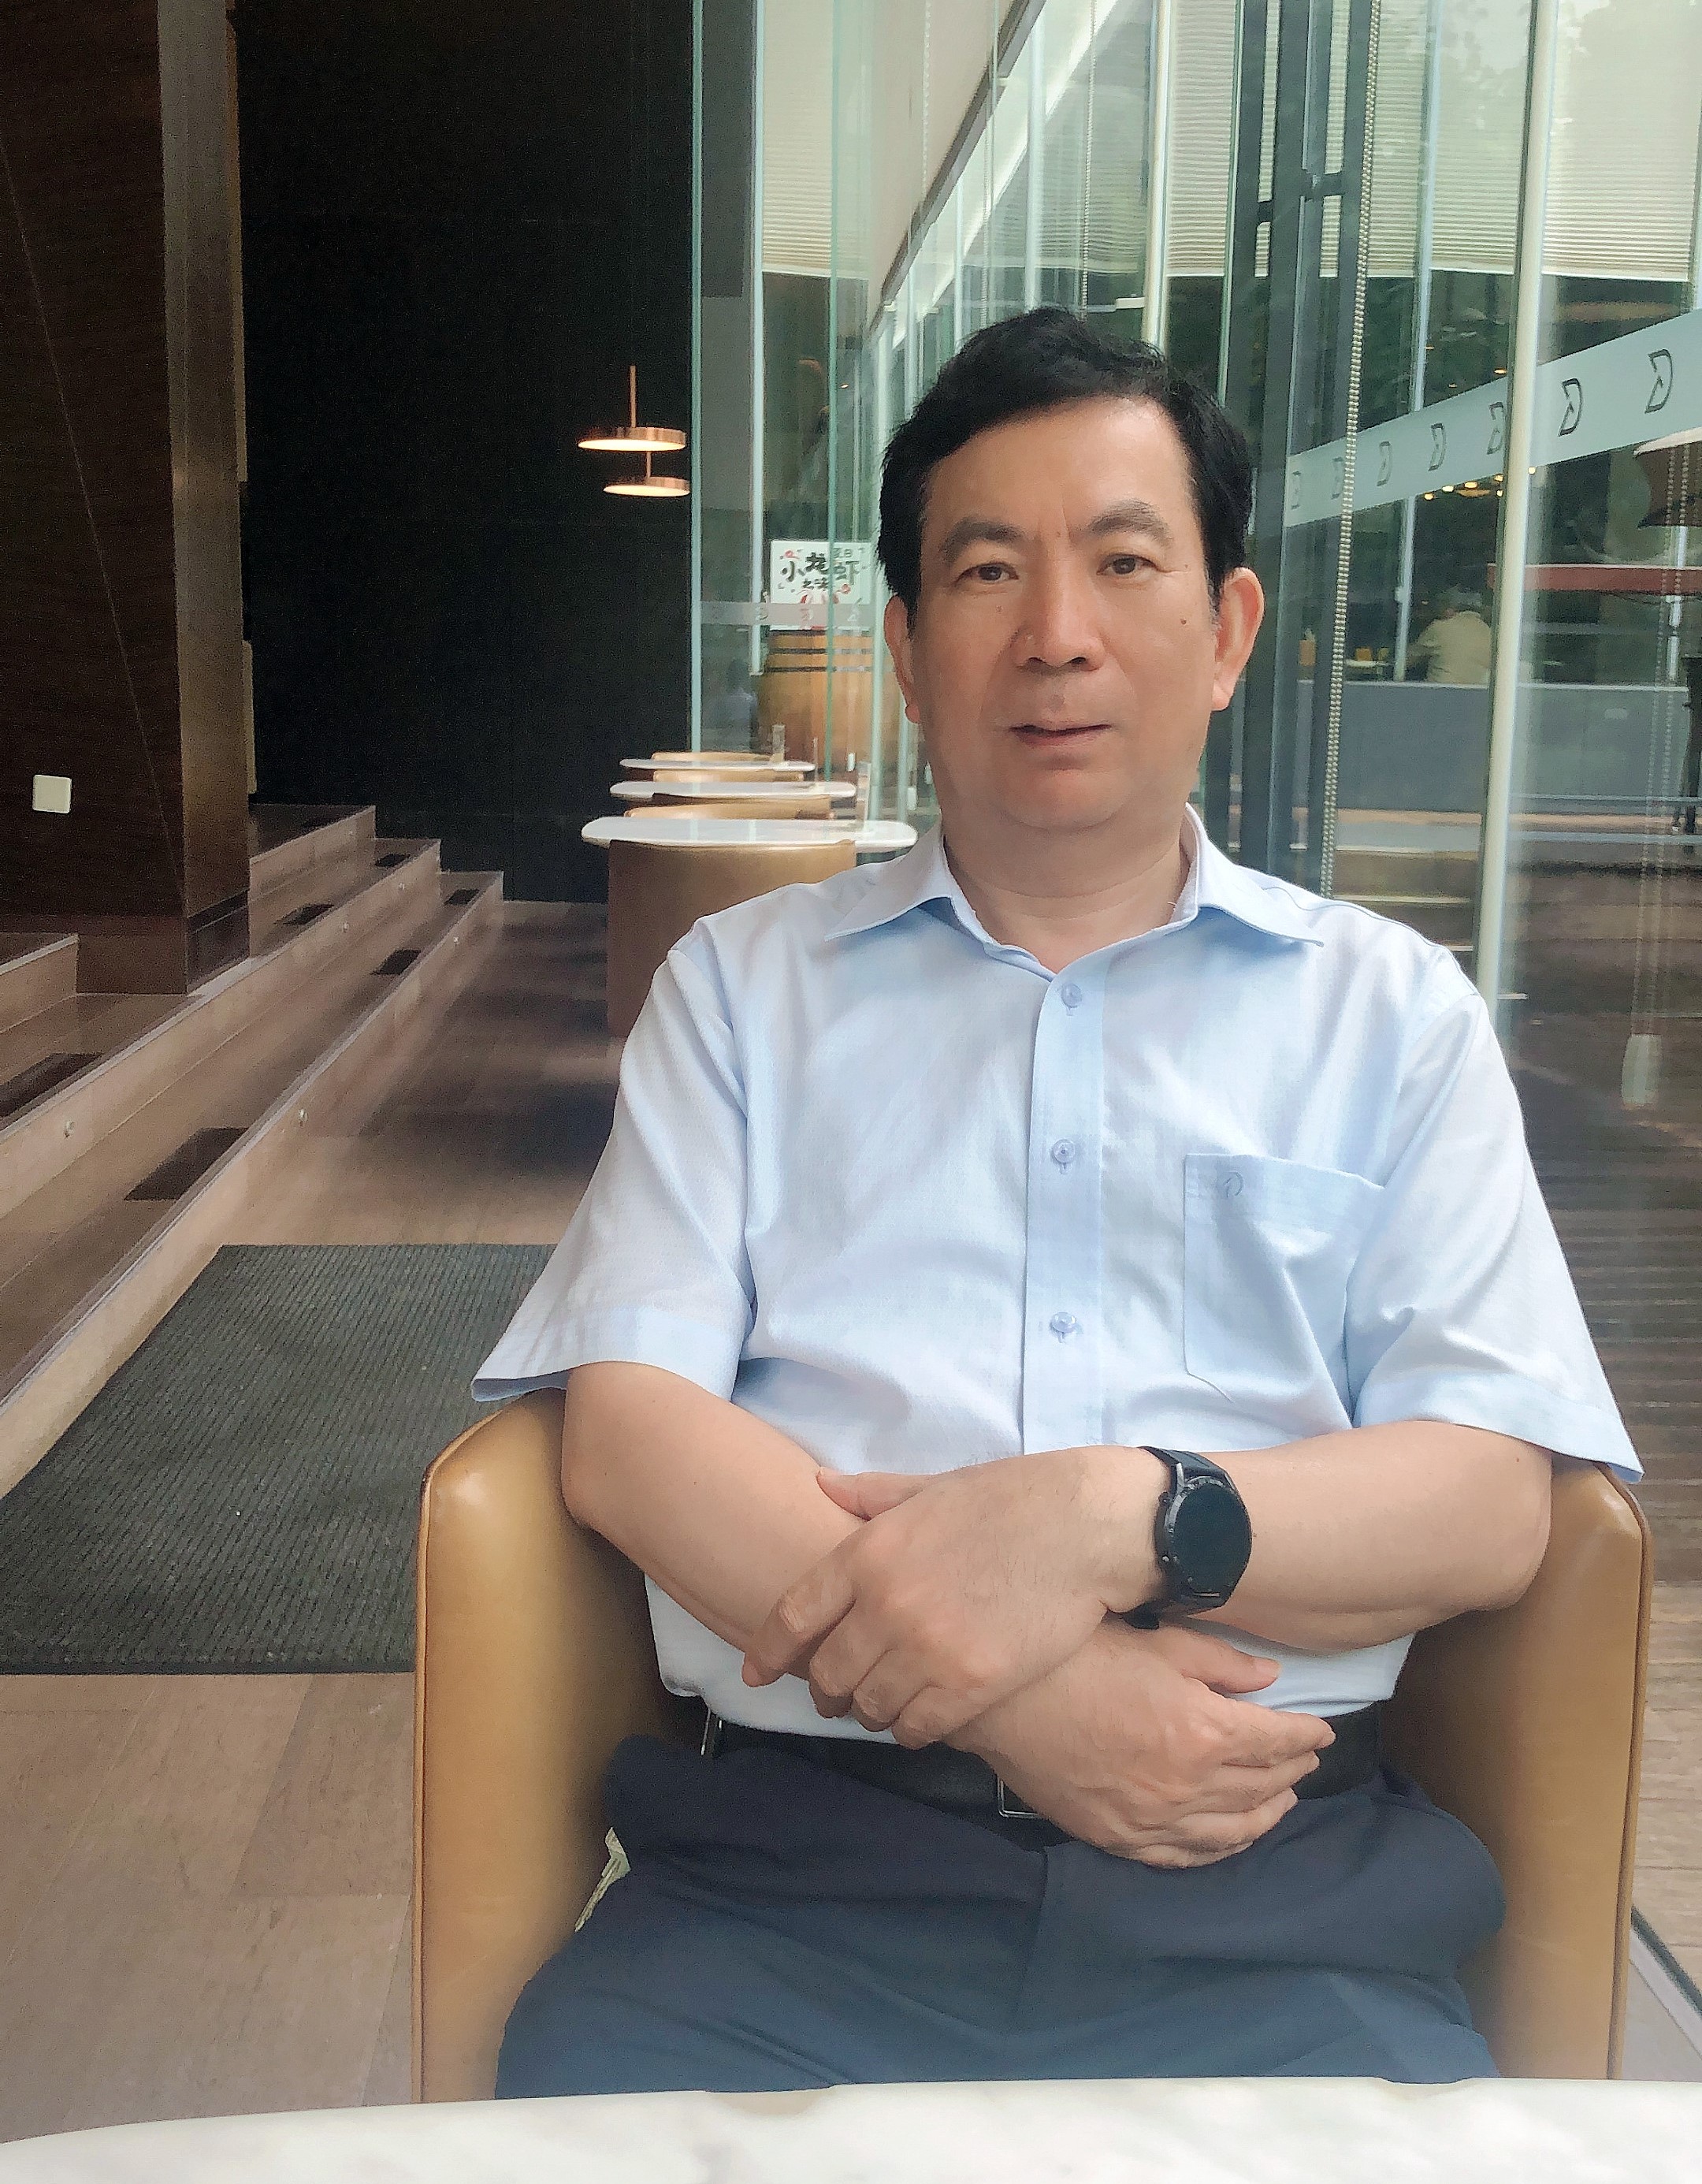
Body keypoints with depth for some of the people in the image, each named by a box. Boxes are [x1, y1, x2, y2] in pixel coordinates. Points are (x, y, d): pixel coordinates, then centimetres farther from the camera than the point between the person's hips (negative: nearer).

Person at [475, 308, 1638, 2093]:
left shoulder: (1387, 1010, 13)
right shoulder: (742, 987, 13)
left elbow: (1495, 1497, 2)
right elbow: (627, 1426, 0)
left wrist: (1118, 1517, -17)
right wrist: (1016, 1698, -13)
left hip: (1275, 1891, 1)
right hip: (795, 1860, 0)